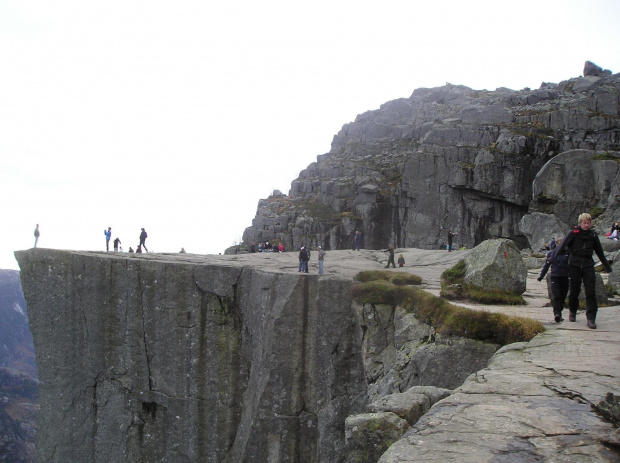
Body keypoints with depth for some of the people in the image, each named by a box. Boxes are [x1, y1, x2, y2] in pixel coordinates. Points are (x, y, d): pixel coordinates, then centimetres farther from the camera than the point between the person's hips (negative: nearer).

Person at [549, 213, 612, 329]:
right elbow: (562, 245, -13)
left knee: (591, 292, -6)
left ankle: (591, 318, -6)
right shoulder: (573, 233, -1)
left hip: (588, 266, 2)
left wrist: (607, 266, 28)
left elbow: (600, 252, 20)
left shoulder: (593, 235, 9)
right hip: (575, 265, -2)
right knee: (574, 291, 6)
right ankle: (572, 312, 29)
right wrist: (553, 258, -26)